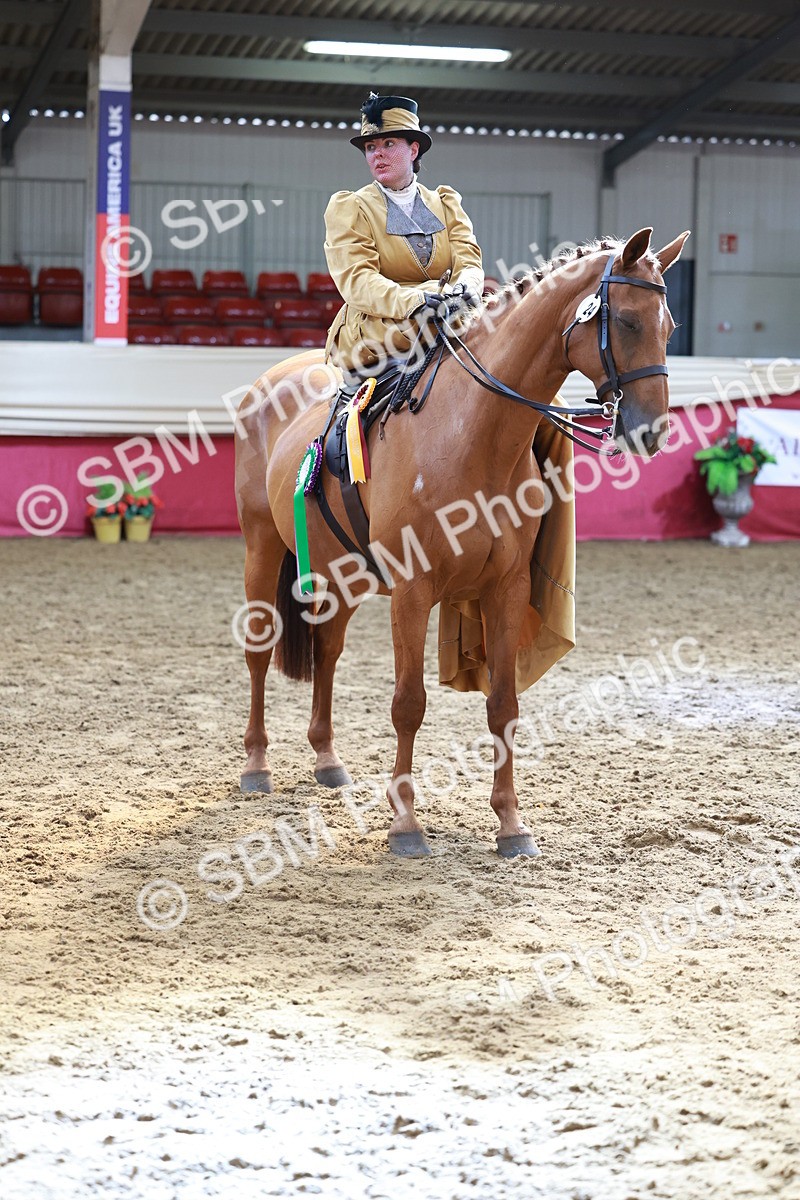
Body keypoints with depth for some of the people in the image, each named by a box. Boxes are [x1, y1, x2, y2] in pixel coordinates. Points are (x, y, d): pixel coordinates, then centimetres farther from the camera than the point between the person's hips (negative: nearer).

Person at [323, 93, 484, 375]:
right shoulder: (348, 208, 7)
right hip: (370, 329, -4)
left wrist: (464, 289, -24)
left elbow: (468, 262, 4)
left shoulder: (446, 203, 19)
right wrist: (415, 301, -29)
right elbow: (355, 280, -9)